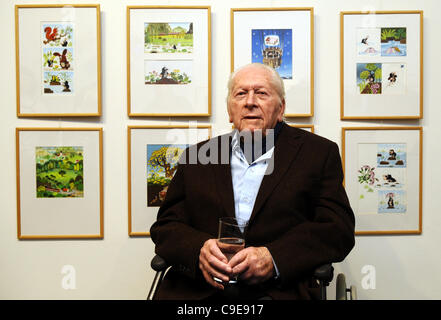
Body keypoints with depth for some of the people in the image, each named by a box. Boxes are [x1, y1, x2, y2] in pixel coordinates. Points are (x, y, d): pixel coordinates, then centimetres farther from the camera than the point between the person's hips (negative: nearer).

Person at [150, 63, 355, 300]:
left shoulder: (319, 153, 9)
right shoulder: (197, 156, 16)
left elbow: (338, 228, 1)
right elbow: (166, 226, 11)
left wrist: (273, 257, -15)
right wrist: (199, 249, -12)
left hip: (277, 289, -1)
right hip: (198, 288, 2)